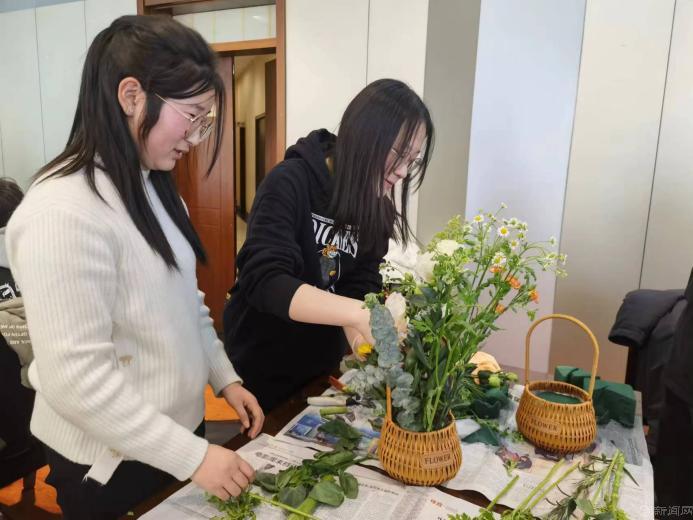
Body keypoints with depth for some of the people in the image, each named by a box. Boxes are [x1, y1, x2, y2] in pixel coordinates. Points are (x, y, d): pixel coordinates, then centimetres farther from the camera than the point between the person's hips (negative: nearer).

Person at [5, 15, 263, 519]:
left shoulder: (150, 187, 3)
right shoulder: (63, 213, -26)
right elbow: (74, 378, -26)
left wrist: (225, 377, 4)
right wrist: (191, 455, -22)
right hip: (112, 462, -8)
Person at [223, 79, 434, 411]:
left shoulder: (376, 206, -3)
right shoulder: (290, 182, -21)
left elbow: (360, 287, -8)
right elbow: (263, 280, -32)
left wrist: (364, 344, -28)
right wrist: (359, 314, -44)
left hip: (324, 361, 5)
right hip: (264, 363, -5)